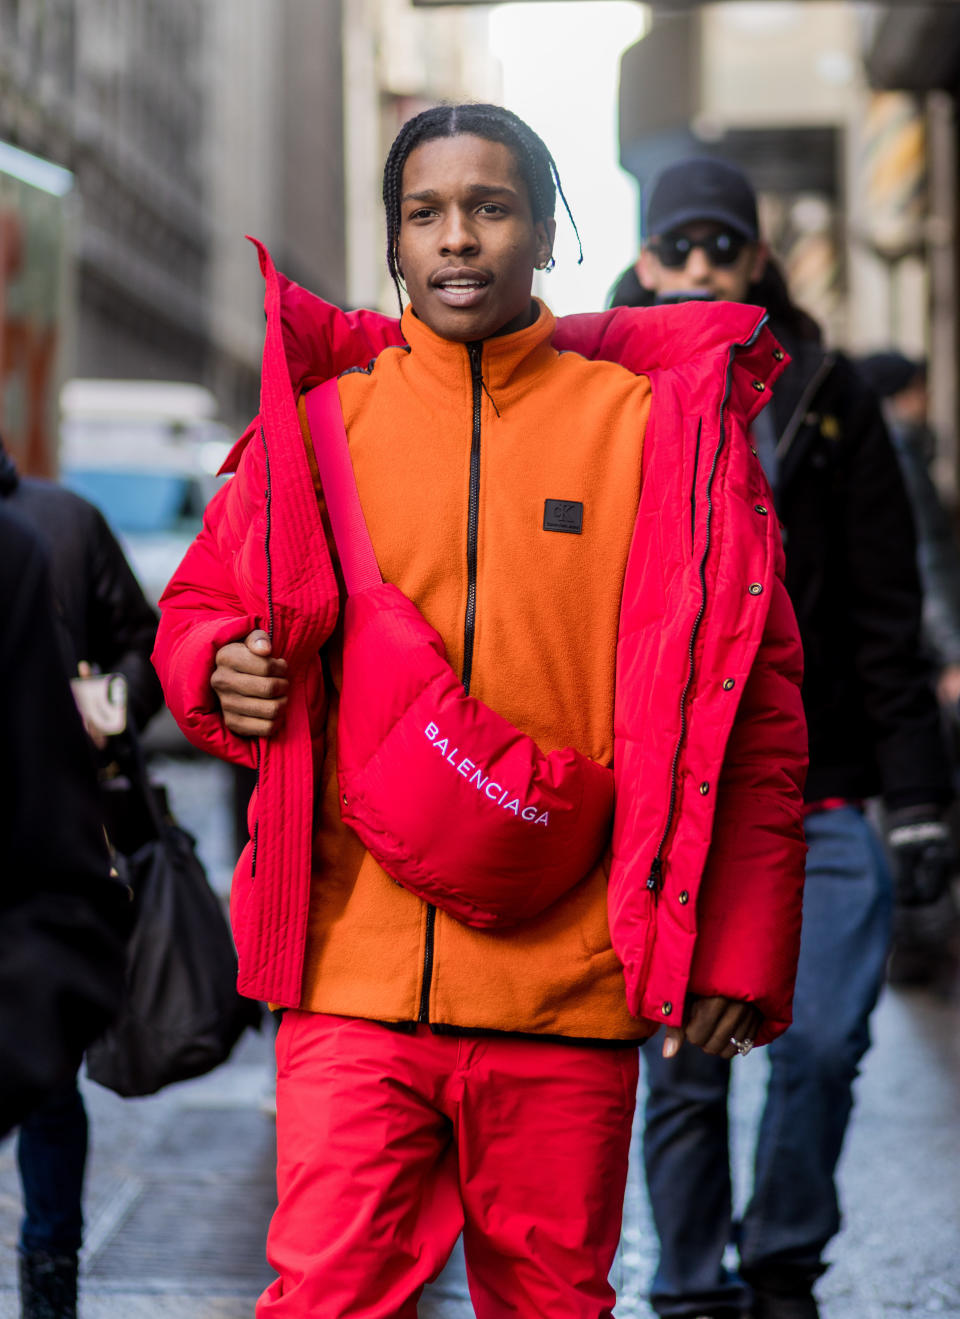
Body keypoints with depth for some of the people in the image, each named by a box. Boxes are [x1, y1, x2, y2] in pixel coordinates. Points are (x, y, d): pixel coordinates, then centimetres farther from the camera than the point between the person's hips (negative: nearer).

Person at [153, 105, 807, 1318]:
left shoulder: (648, 428, 5)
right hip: (353, 964, 0)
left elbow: (748, 703, 4)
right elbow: (199, 612, 18)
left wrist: (739, 948, -2)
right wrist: (224, 671, -7)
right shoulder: (320, 421, 8)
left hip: (567, 979, 0)